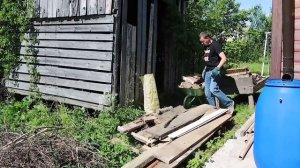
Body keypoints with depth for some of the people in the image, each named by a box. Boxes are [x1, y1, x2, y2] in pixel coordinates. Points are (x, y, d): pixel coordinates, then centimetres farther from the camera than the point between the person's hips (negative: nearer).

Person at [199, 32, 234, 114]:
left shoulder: (215, 45, -12)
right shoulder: (206, 47, 13)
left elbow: (224, 58, -20)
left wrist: (217, 68, -31)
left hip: (214, 70, -9)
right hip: (207, 71, 9)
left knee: (213, 89, -24)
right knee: (207, 93, 6)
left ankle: (230, 103, -9)